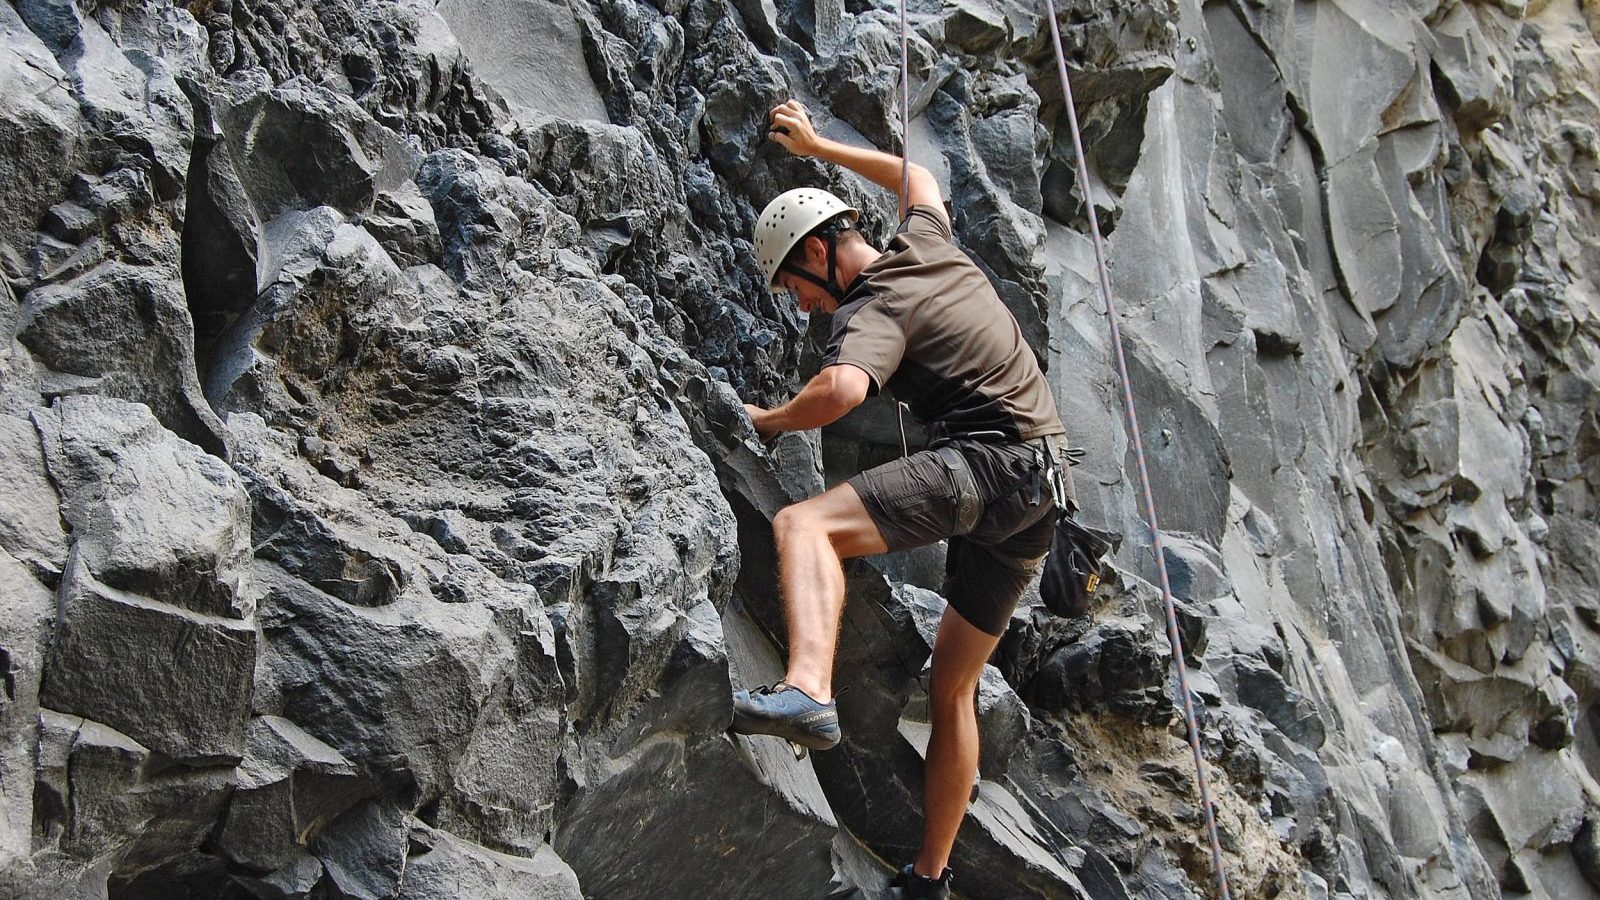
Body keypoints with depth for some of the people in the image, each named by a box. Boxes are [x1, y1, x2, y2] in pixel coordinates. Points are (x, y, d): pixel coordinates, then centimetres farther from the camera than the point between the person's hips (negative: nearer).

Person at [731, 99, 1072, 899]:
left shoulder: (872, 310, -7)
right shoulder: (927, 244, 16)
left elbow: (840, 390, -29)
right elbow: (916, 176, 40)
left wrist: (770, 420, -9)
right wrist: (817, 148, 48)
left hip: (984, 461, -9)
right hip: (1041, 483, 9)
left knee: (803, 525, -27)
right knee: (954, 687, 16)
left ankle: (808, 690, -51)